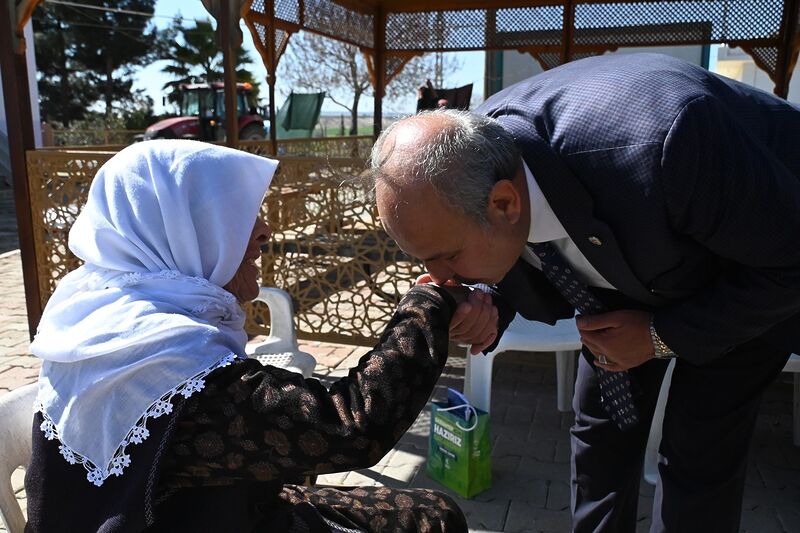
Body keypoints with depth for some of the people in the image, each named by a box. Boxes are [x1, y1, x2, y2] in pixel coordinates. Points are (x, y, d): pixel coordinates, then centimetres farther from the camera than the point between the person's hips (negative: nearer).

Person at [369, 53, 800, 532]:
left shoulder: (663, 145, -45)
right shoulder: (466, 165, -25)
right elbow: (519, 265, -5)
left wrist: (663, 336, -26)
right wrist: (490, 305, -27)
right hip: (627, 269, 5)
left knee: (700, 456, -6)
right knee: (600, 433, 6)